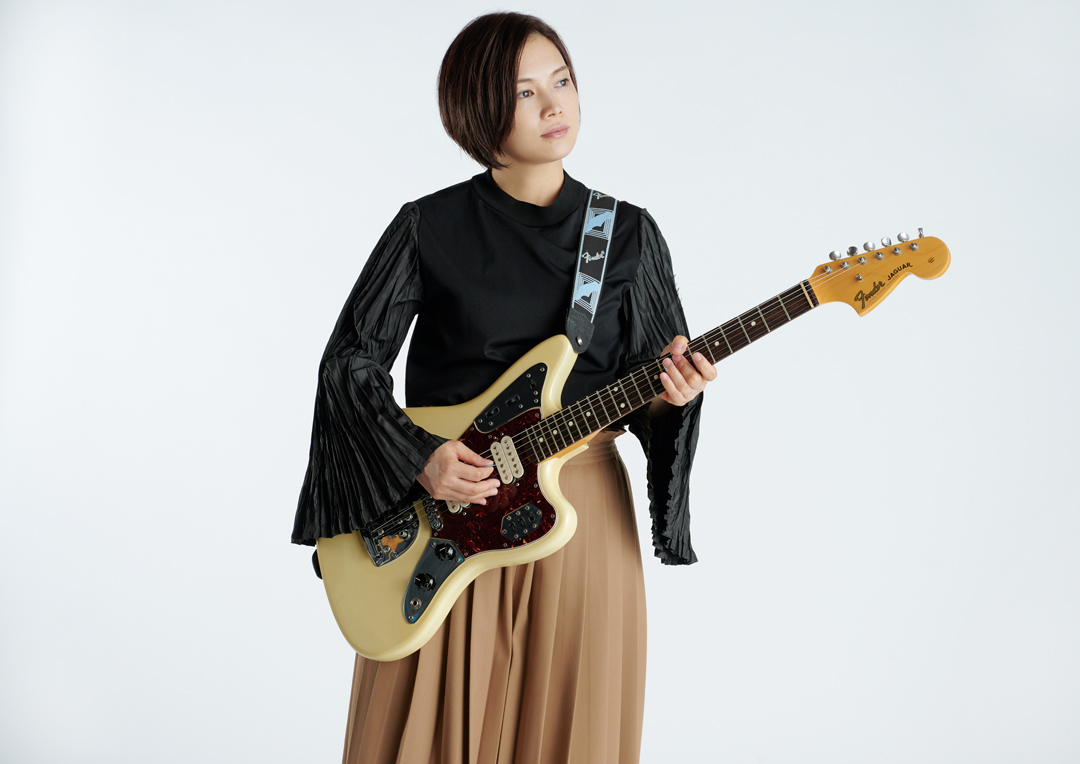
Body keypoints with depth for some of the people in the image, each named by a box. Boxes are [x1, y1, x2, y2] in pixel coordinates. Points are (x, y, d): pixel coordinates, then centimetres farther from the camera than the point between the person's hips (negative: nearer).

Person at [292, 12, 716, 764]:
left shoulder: (628, 234, 3)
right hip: (444, 514, -1)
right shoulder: (429, 228, -2)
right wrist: (416, 455, -13)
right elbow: (350, 358, 0)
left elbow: (653, 386, 6)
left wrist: (669, 393, -16)